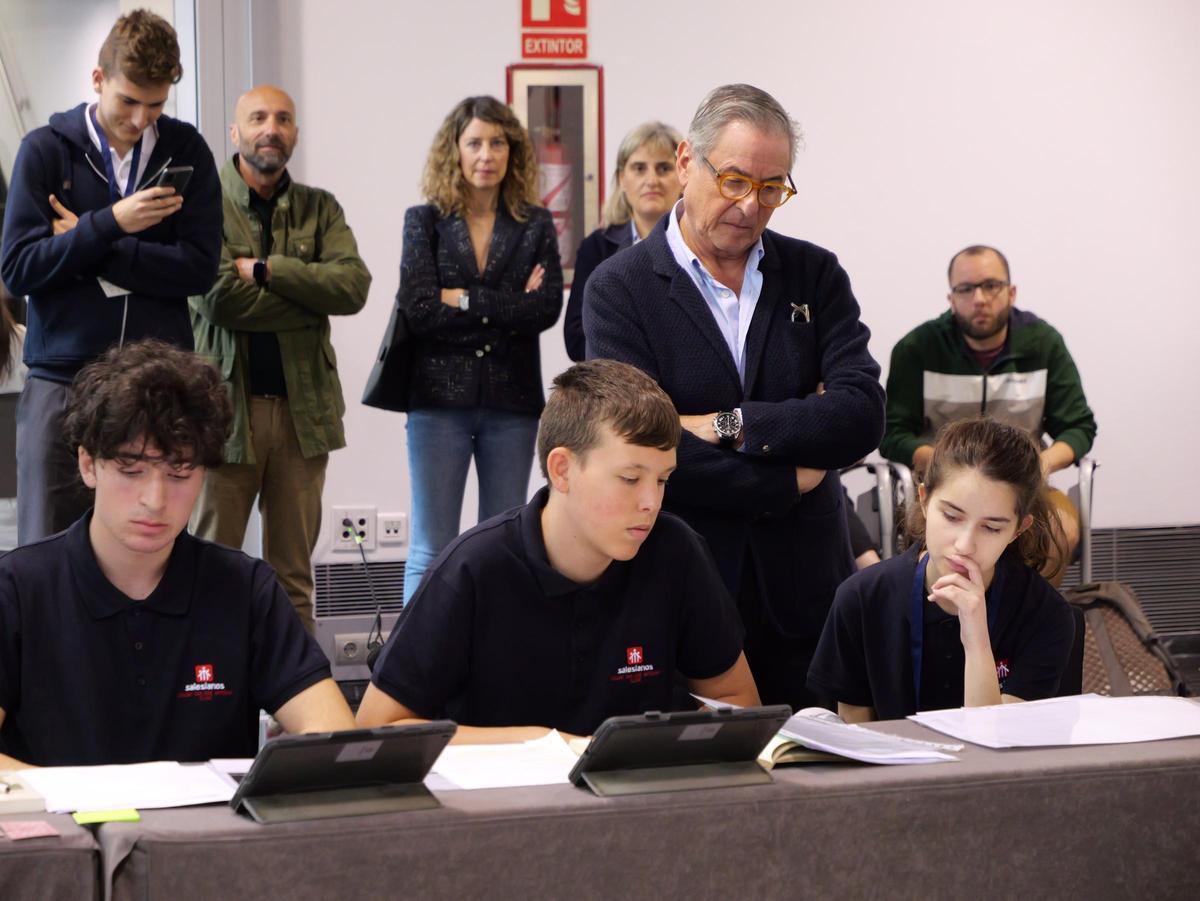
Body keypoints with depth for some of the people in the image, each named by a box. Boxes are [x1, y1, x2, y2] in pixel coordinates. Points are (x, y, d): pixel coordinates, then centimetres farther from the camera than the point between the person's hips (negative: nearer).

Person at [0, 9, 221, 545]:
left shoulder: (186, 151, 7)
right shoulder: (46, 149, 3)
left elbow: (200, 268, -3)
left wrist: (85, 245, -8)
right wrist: (110, 224, -16)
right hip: (63, 380, -1)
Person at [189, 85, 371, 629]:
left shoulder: (320, 209, 12)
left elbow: (354, 286, -5)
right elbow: (222, 298, -15)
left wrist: (266, 269, -13)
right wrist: (311, 296, -7)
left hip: (303, 406, 4)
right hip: (226, 402, -4)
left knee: (294, 574, 10)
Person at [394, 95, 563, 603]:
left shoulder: (535, 225, 8)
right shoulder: (424, 222, 4)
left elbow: (547, 308, -7)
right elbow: (418, 307, -9)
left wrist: (466, 300, -10)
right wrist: (507, 309, -8)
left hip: (513, 399, 2)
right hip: (440, 396, -2)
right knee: (431, 552, -1)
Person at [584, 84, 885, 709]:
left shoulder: (815, 275, 8)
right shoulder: (620, 288, -2)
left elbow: (862, 416, -5)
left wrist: (730, 424, -14)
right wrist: (789, 481, -9)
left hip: (803, 586, 3)